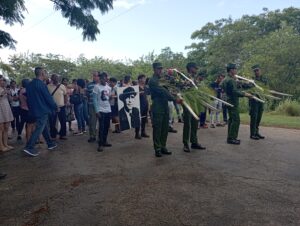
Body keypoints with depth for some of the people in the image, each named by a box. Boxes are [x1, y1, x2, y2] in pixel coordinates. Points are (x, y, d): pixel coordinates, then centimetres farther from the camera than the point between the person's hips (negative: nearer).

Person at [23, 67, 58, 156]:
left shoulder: (29, 84, 9)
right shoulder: (41, 84, -16)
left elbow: (28, 96, 16)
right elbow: (48, 97, -15)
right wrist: (55, 106, -2)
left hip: (35, 110, 9)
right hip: (43, 110, -9)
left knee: (44, 127, 17)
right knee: (39, 128, -5)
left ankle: (50, 143, 27)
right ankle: (29, 147, -7)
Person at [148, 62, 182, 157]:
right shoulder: (152, 81, -10)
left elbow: (165, 91, 18)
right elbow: (163, 92, -18)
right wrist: (175, 99, -21)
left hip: (165, 108, 8)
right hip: (157, 109, -8)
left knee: (165, 129, 11)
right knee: (157, 129, -1)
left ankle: (163, 147, 21)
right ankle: (157, 149, 9)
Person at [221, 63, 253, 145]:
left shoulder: (225, 79, 12)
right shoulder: (231, 80, -18)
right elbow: (235, 92, -23)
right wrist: (245, 94, -15)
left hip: (229, 101, 11)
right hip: (233, 102, -11)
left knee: (231, 119, 14)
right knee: (236, 120, -8)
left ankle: (230, 137, 20)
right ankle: (231, 138, -5)